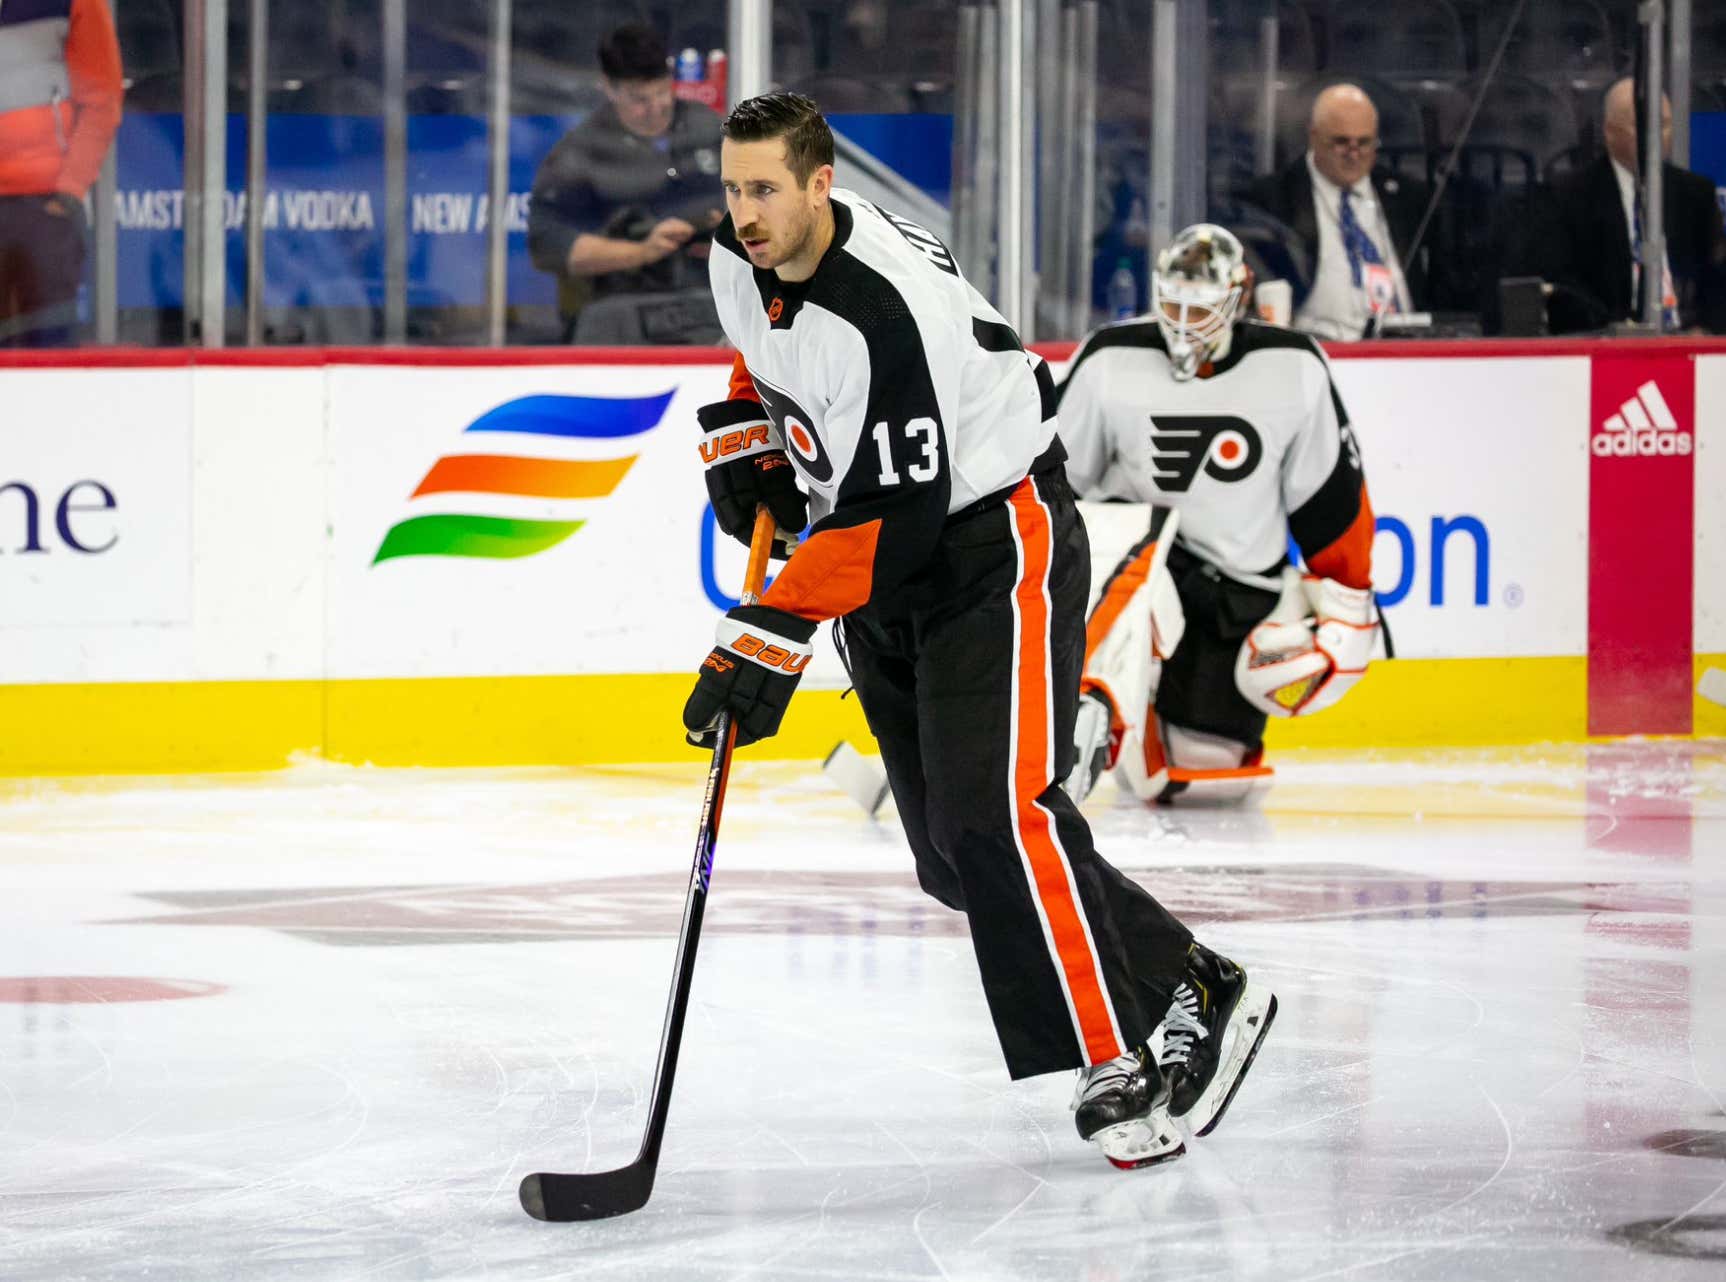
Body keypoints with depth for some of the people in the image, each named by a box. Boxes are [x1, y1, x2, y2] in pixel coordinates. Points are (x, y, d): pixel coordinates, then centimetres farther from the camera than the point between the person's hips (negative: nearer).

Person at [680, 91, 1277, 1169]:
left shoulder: (880, 312, -29)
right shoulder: (743, 261, -2)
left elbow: (893, 519, -31)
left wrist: (774, 634, -32)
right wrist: (744, 446, 7)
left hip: (998, 546, -9)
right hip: (890, 578, 9)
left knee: (996, 815, -20)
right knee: (952, 848, 5)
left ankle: (1117, 1061, -12)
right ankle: (1192, 993, 14)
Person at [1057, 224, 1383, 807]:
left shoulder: (1294, 370, -8)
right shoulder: (1110, 362, -9)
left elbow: (1331, 496, 1)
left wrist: (1346, 596, 4)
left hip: (1248, 593, 2)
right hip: (1149, 552, -2)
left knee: (1206, 763, -2)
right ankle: (1089, 727, -49)